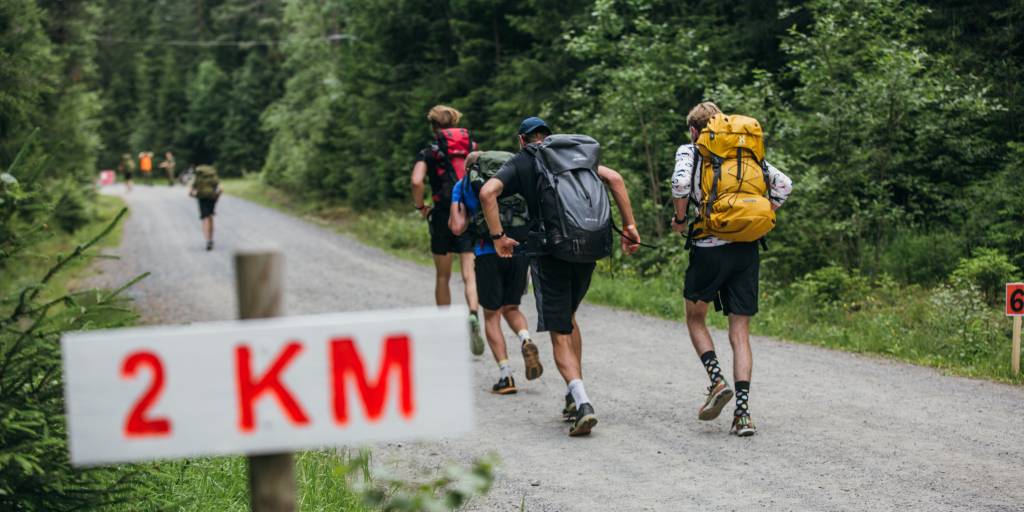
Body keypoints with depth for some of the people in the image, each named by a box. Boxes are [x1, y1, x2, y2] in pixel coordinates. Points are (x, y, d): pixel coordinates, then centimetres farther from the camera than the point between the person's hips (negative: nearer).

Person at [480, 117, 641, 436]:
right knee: (568, 317, 26)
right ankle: (574, 396, 24)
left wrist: (498, 236, -7)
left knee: (560, 334, 1)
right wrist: (629, 225, 1)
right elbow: (613, 178, 1)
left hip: (550, 253, -4)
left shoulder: (518, 164, 8)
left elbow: (487, 192, -12)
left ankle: (582, 403, -18)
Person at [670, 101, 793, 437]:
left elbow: (680, 182, -16)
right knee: (740, 333, 5)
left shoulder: (689, 151, 4)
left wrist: (680, 220, -1)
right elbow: (783, 184, 8)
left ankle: (717, 380, -3)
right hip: (747, 249, 3)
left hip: (708, 249, -3)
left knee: (695, 318, 19)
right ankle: (743, 412, -7)